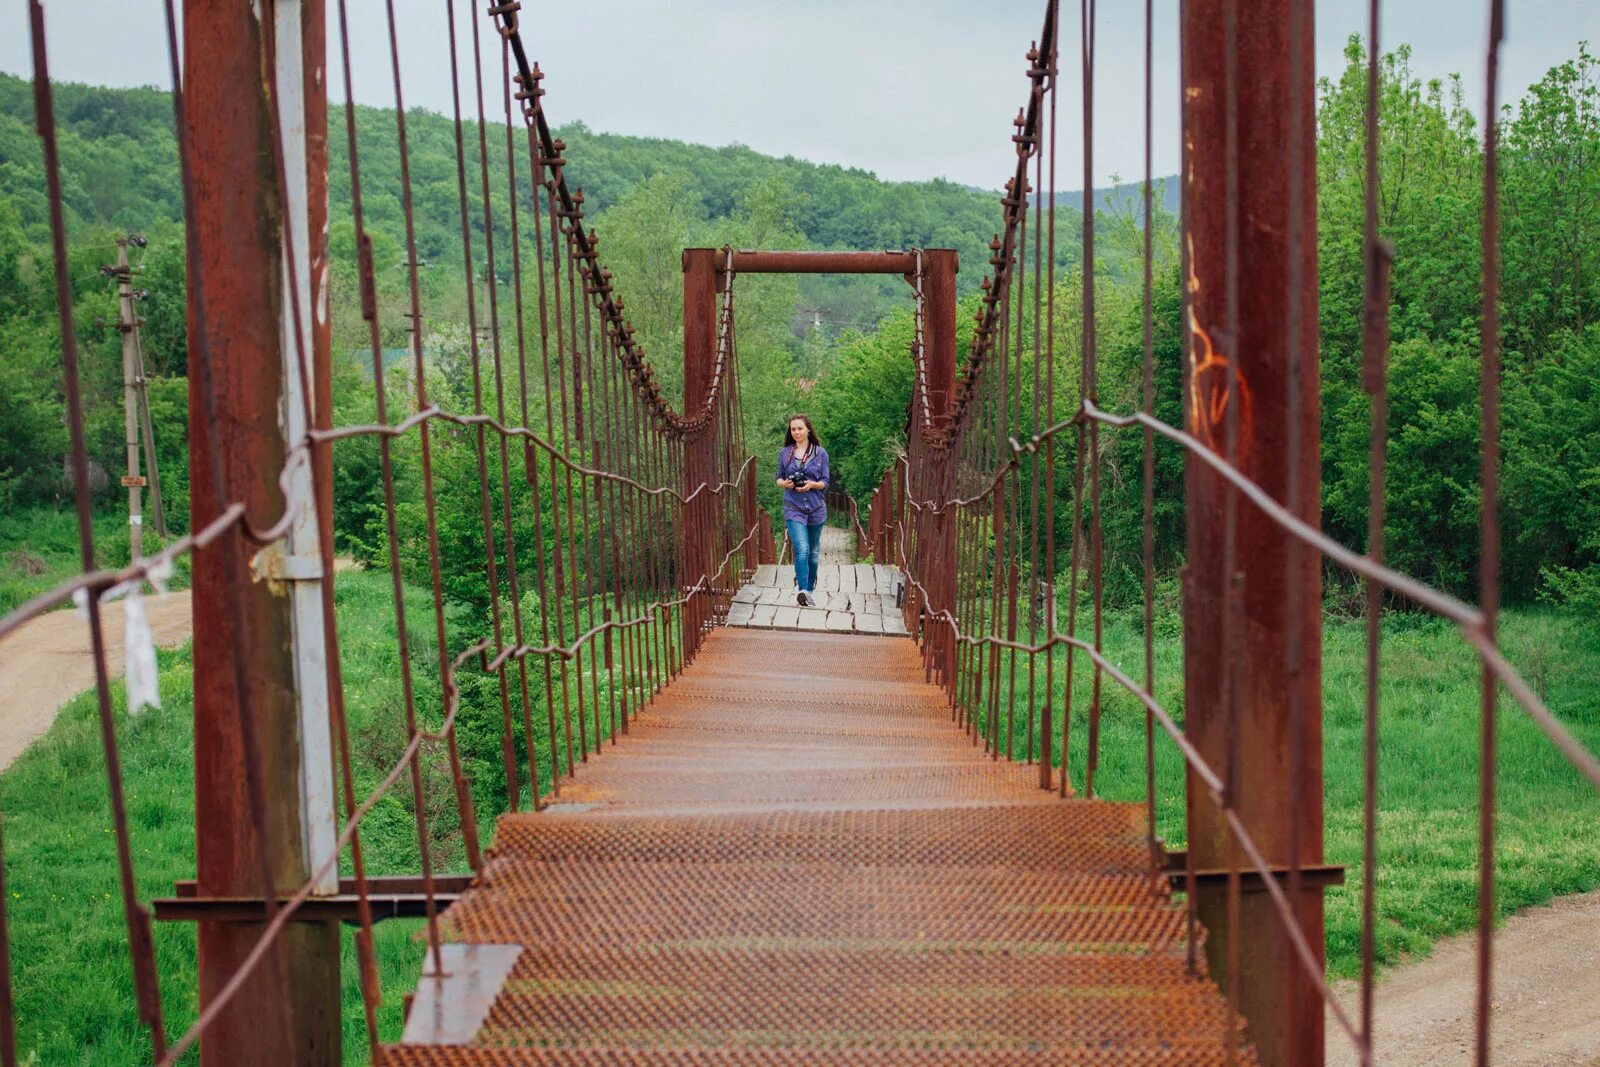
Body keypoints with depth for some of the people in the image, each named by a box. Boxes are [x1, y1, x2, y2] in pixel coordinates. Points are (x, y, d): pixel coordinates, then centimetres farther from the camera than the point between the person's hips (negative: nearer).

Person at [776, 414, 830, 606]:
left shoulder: (820, 453, 1)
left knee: (812, 552, 12)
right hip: (793, 508, -1)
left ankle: (810, 590, 26)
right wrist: (785, 483, -12)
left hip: (816, 508, 1)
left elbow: (825, 482, 1)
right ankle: (802, 591, -27)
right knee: (802, 549, -19)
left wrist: (812, 484, -19)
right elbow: (778, 478, 11)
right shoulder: (784, 453, 5)